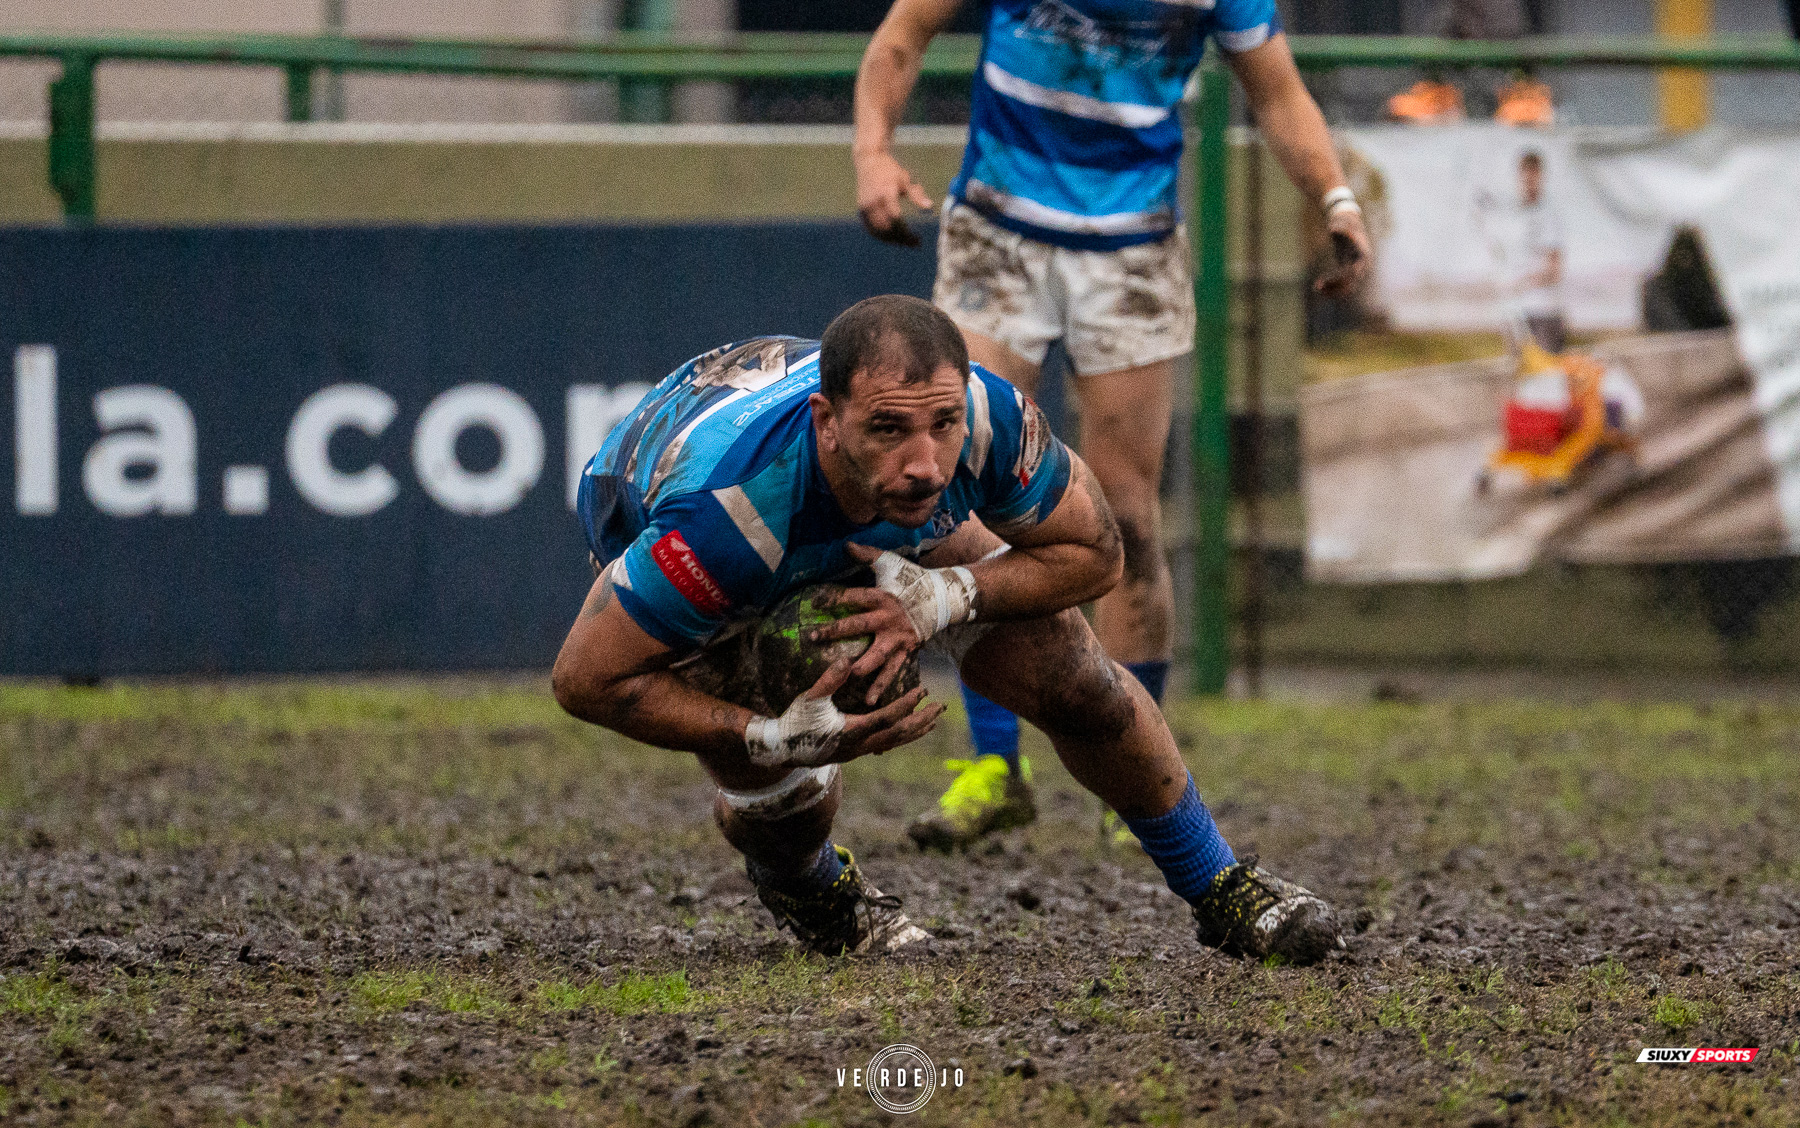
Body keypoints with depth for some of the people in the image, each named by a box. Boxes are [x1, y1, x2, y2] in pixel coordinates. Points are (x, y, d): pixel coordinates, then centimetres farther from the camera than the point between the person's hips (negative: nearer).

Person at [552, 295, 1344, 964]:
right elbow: (587, 678, -35)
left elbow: (1093, 555, -19)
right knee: (783, 799, -20)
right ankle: (805, 888, 21)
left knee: (1076, 683, -5)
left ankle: (1221, 890, 22)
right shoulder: (723, 514, -49)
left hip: (885, 536, 3)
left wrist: (945, 598, -35)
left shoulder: (987, 419, -39)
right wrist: (776, 738, -41)